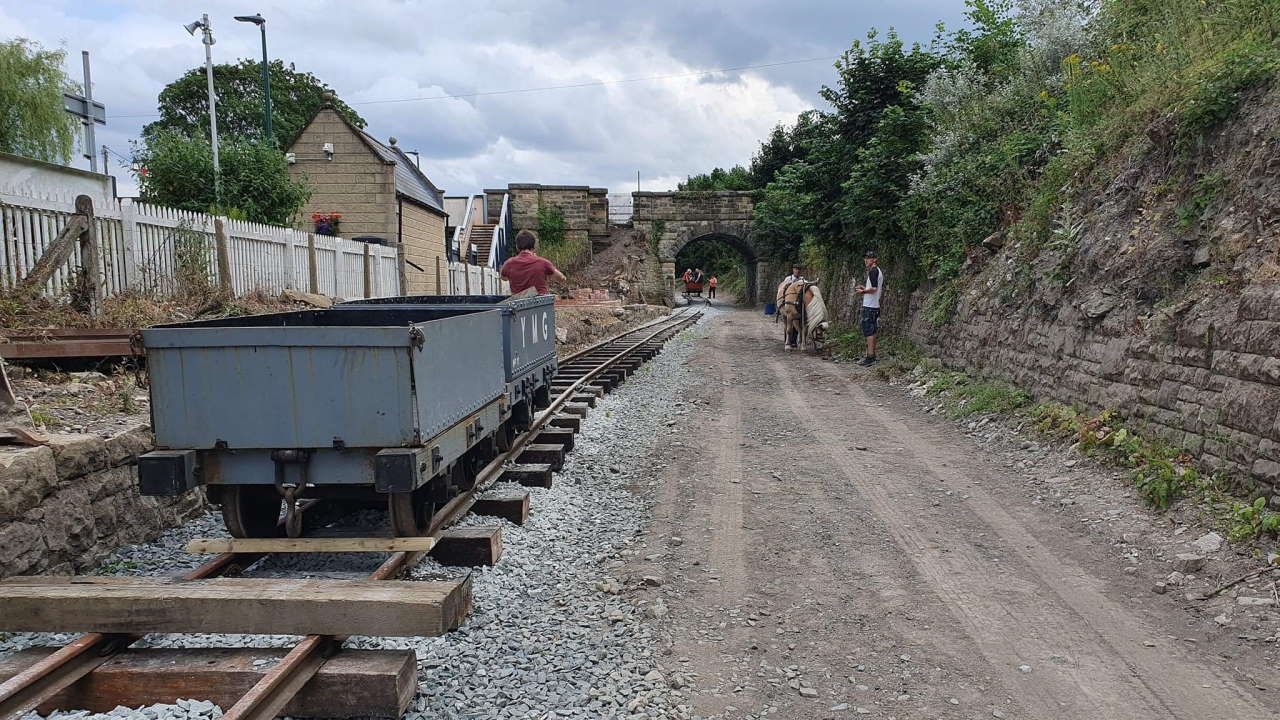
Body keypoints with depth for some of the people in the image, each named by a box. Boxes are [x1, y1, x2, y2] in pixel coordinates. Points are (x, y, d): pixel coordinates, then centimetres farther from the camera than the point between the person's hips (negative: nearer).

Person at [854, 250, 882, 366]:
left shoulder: (873, 271, -14)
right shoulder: (879, 271, 18)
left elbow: (874, 288, -23)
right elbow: (881, 289, 25)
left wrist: (863, 291, -8)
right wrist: (865, 288, 21)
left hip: (869, 306, -10)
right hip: (875, 305, 10)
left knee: (869, 331, -10)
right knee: (872, 331, 14)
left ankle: (870, 357, -12)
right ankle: (872, 355, 19)